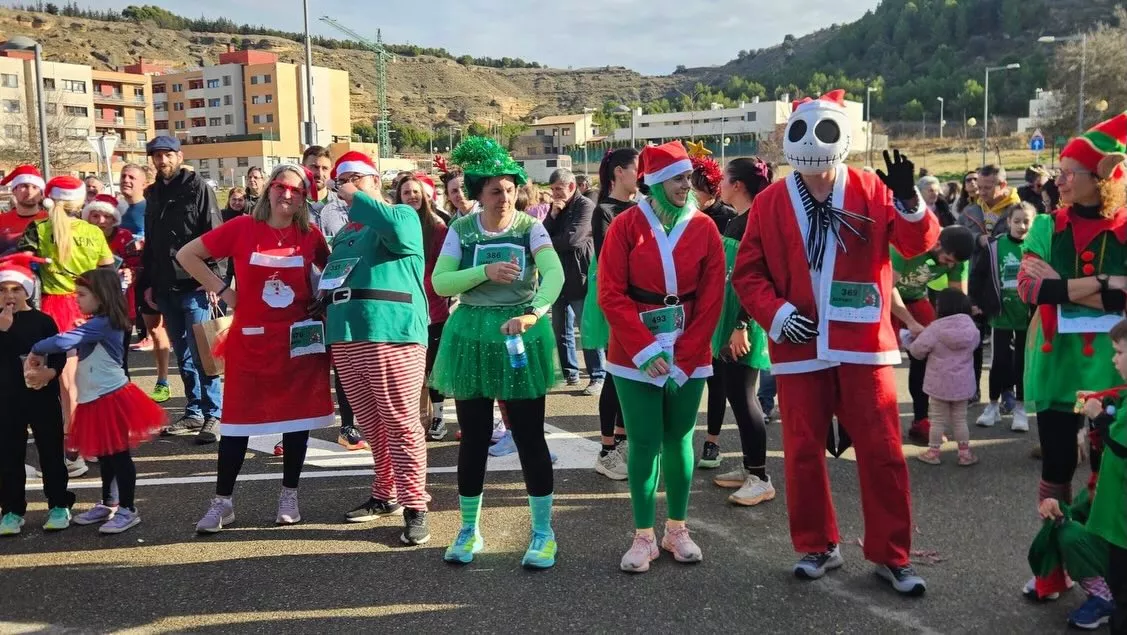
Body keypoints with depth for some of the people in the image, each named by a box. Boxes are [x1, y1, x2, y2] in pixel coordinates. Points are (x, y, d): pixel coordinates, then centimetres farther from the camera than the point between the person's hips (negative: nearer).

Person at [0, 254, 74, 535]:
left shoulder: (43, 320, -2)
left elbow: (59, 355, -4)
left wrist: (49, 372, -22)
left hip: (43, 397, -2)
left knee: (51, 453, 5)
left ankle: (59, 506, 14)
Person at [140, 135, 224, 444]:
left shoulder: (197, 188, -3)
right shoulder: (153, 194, 16)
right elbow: (150, 243, 20)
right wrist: (148, 284, 17)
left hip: (195, 287, -6)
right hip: (165, 288, 6)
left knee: (201, 354, -5)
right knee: (183, 355, 11)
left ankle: (213, 415, 2)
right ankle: (194, 413, 19)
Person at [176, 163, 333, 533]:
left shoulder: (310, 236, 0)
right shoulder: (243, 228, -5)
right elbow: (186, 255, 2)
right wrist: (221, 289, -4)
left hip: (299, 340, 2)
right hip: (250, 339, -1)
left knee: (298, 417, 7)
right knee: (237, 418, 3)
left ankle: (289, 495, 22)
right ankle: (222, 501, 14)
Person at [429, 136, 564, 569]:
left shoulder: (530, 228, -5)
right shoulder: (461, 230, 1)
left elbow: (554, 273, -22)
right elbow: (440, 282, -7)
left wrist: (533, 313, -39)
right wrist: (485, 272, -21)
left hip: (521, 336, -2)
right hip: (471, 337, 2)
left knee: (529, 437, 1)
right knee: (474, 438, 9)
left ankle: (543, 532, 15)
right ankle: (469, 529, 25)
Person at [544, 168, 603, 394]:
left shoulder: (585, 206, -9)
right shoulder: (556, 207, 15)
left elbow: (572, 238, -20)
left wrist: (549, 244, -2)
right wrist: (553, 214, -8)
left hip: (580, 278, -8)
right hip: (559, 276, 8)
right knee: (560, 329, 12)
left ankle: (597, 377, 1)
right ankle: (570, 373, 23)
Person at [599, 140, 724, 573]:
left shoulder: (704, 228, 1)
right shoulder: (627, 225, -5)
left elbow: (711, 299, -1)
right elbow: (610, 294, -9)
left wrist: (682, 359, -7)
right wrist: (645, 351, -15)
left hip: (688, 355, 2)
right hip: (634, 355, -2)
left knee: (678, 439, 10)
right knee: (644, 443, 1)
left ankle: (677, 530, 23)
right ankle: (643, 537, 12)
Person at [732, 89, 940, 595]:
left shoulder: (871, 191, 1)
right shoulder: (770, 202, 1)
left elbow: (919, 244, -7)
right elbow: (747, 273, 4)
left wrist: (909, 202, -25)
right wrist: (775, 313, -10)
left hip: (862, 344, 0)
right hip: (799, 347, 1)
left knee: (881, 451, 3)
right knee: (803, 452, 7)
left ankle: (891, 555, 17)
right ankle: (816, 546, 25)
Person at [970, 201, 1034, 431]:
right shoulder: (995, 246, -5)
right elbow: (977, 274, 3)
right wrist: (977, 302, 2)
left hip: (1029, 316, 0)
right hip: (1001, 314, 0)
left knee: (1023, 362, 8)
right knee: (999, 361, 6)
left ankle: (1020, 408, 19)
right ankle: (993, 405, 20)